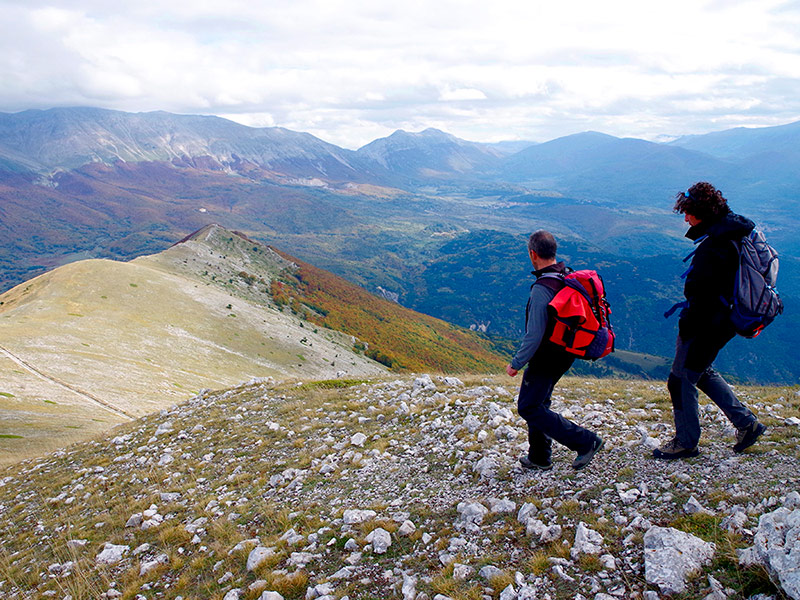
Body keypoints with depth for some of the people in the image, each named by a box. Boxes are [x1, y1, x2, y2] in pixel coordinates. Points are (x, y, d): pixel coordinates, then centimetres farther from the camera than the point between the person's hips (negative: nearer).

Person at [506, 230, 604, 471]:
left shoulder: (542, 289, -27)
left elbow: (534, 335, -27)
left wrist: (516, 364, -15)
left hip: (546, 358, -9)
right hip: (565, 354, 9)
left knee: (529, 408, 3)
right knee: (538, 402, 21)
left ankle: (585, 441, 4)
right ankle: (539, 457, 31)